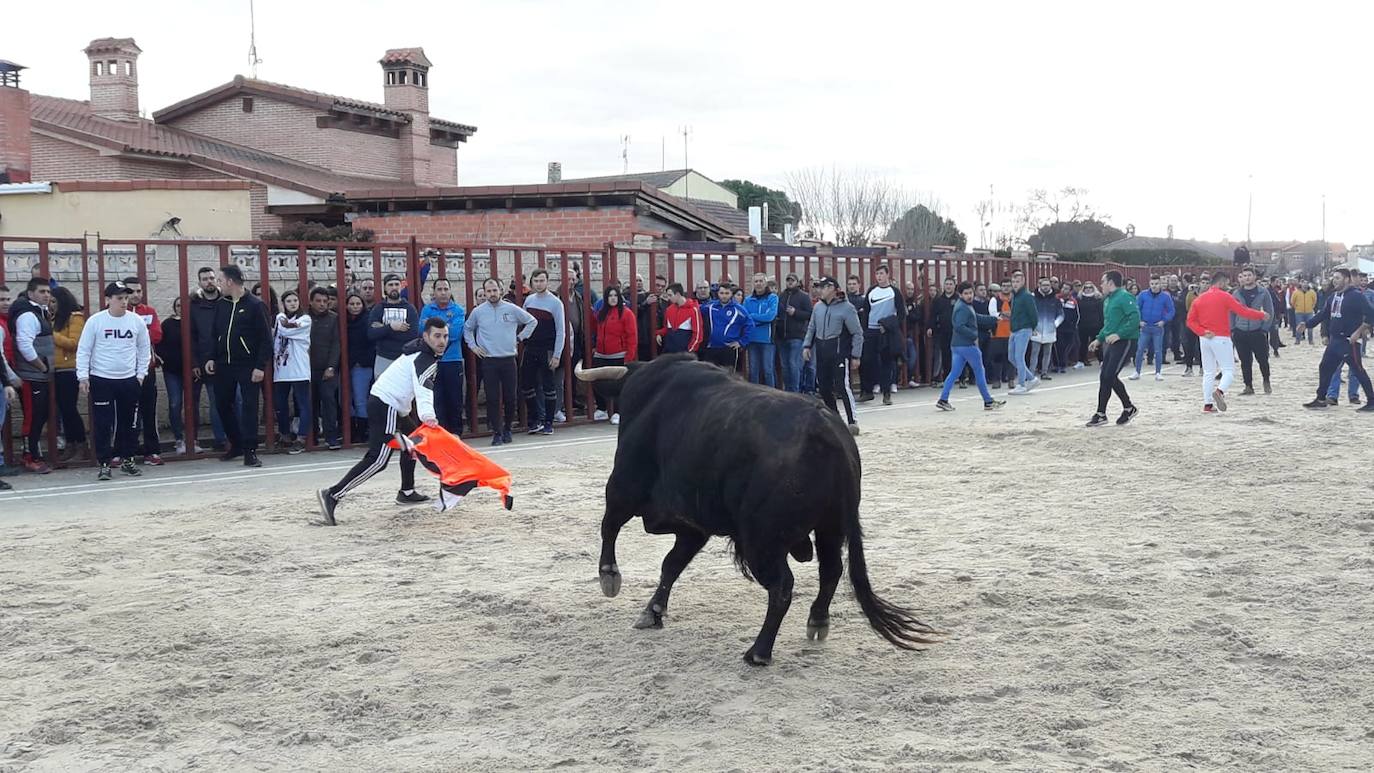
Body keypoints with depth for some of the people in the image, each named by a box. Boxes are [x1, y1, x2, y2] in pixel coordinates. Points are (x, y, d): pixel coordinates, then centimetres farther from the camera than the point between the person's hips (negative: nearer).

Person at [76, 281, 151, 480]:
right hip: (101, 380, -3)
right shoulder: (95, 321, -7)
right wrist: (83, 376, -6)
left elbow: (144, 349, 11)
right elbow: (83, 350, -2)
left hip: (129, 380, 3)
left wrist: (141, 374, 7)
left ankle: (127, 460, 20)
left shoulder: (137, 321, 0)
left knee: (129, 423, 8)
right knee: (103, 424, -3)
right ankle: (104, 464, 4)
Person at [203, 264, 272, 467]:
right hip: (223, 365, 6)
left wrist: (260, 366, -15)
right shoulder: (221, 304, 10)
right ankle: (236, 445, 25)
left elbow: (265, 338, -9)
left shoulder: (255, 305, -8)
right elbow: (214, 334, 15)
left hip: (248, 365, -6)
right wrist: (209, 357, 1)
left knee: (249, 406, -6)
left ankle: (250, 451, -2)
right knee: (222, 405, 10)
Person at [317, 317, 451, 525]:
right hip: (386, 406, -11)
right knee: (377, 459, -16)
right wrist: (427, 415, -46)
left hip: (380, 400, 11)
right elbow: (423, 389, -31)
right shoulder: (426, 360, -15)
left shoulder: (422, 352, 16)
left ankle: (407, 492, 34)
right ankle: (333, 495, -22)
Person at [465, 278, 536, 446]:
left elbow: (532, 322, 13)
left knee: (510, 398, 3)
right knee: (493, 399, -4)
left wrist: (520, 338, 8)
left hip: (508, 359, 0)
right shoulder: (478, 312, 4)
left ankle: (507, 429, 19)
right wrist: (472, 346, 9)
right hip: (488, 361, 0)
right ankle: (497, 432, 2)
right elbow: (467, 329, 20)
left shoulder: (512, 309, 1)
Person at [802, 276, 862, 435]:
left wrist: (855, 356, -9)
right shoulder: (818, 307, 10)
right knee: (823, 387, 9)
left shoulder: (846, 308, -8)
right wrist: (807, 345, 8)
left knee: (843, 386, -14)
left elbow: (857, 333, -6)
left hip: (839, 351, -7)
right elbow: (811, 328, 20)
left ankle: (852, 422, -12)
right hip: (821, 351, 7)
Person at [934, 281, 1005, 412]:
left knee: (954, 373, 8)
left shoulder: (966, 306, 16)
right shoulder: (963, 308, -16)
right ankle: (988, 402, 7)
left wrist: (994, 319, 22)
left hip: (956, 346, 9)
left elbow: (978, 318, 23)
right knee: (980, 373, 0)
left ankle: (943, 400, 2)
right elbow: (959, 327, -26)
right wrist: (974, 336, -20)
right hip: (967, 345, -9)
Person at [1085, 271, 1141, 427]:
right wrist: (1099, 339, 19)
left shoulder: (1124, 297, -12)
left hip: (1124, 342, -9)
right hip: (1111, 343, 9)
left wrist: (1119, 334, -26)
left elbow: (1135, 318, -22)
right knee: (1105, 377, 5)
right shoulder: (1107, 300, 18)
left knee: (1109, 377, -12)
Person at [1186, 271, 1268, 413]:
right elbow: (1243, 311, -8)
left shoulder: (1200, 298, 9)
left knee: (1208, 372, 10)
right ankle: (1219, 391, -26)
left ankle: (1207, 404, 6)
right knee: (1229, 370, 0)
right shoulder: (1225, 297, -6)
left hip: (1205, 339, 5)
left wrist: (1202, 332, -6)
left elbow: (1190, 320, 3)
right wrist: (1261, 315, 4)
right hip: (1221, 338, -5)